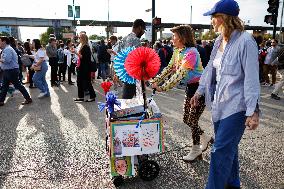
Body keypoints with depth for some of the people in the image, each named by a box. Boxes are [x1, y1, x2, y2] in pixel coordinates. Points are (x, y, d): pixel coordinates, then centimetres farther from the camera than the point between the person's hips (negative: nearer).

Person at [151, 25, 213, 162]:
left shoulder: (191, 52, -25)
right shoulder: (177, 51, 3)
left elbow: (180, 74, -32)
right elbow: (170, 68, 6)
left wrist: (163, 88, -34)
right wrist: (156, 80, -5)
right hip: (190, 87, 9)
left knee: (192, 120, 0)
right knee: (186, 119, 14)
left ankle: (196, 150, 21)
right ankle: (205, 138, 37)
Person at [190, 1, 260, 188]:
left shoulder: (245, 41, -16)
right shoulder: (219, 41, 7)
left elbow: (252, 79, -18)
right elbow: (210, 68, 15)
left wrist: (253, 111, -19)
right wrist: (199, 92, 14)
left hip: (236, 106, -8)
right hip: (220, 103, 8)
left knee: (221, 151, -4)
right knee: (229, 147, 20)